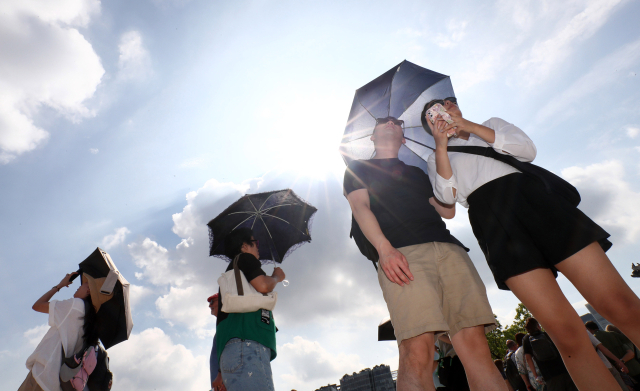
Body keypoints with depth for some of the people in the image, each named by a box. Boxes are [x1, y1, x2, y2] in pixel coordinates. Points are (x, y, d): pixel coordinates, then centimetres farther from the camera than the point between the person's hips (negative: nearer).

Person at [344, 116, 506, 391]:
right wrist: (385, 248, -15)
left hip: (448, 247, 5)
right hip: (401, 253, -4)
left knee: (475, 344, -8)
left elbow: (447, 210, 23)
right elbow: (360, 207, 5)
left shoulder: (417, 172, 34)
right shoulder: (358, 169, 23)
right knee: (416, 352, -19)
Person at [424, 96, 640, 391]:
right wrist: (441, 144, 1)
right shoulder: (436, 157, 24)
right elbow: (447, 196, 3)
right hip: (491, 219, -2)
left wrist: (472, 127, 6)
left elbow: (527, 150, 9)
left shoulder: (493, 124, 30)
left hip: (531, 197, 2)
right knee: (565, 332, -11)